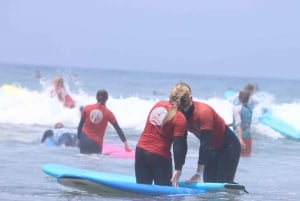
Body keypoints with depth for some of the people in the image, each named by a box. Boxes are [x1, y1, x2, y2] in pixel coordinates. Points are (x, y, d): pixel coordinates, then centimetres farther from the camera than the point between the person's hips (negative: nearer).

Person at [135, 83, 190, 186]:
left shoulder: (158, 104, 6)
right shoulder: (180, 119, -12)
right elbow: (178, 146, -16)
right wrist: (178, 169, -15)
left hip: (141, 150, 5)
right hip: (160, 156, -5)